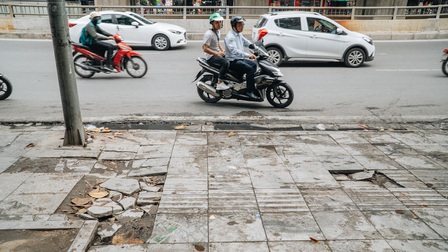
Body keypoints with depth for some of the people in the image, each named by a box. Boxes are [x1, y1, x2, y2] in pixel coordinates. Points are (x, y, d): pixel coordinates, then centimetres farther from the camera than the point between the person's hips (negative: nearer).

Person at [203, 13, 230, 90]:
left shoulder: (218, 32, 12)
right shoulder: (209, 34, -17)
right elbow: (205, 48, -22)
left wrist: (222, 50, 10)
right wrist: (217, 53, -28)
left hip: (217, 54, 10)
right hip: (211, 57, -10)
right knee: (225, 63, -33)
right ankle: (220, 84, -29)